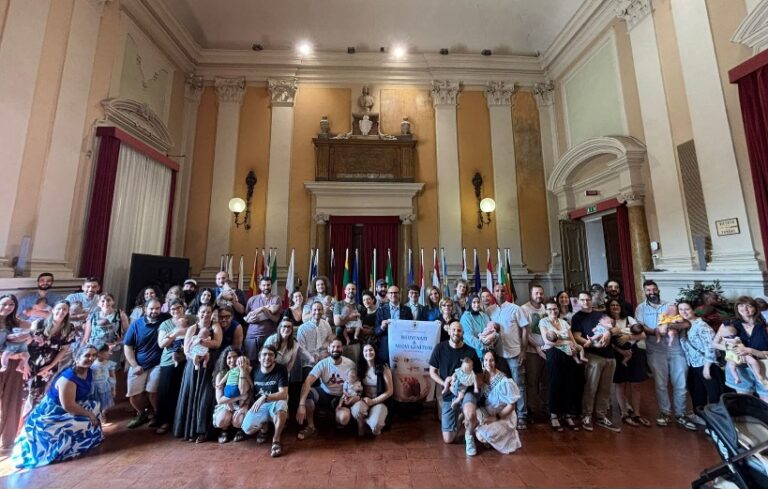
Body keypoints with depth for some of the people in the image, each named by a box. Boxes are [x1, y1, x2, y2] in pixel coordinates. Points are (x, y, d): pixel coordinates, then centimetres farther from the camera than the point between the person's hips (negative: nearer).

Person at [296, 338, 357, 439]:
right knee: (307, 393, -30)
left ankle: (337, 423, 9)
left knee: (345, 418, -32)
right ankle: (311, 427, -6)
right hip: (324, 394, 1)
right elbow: (307, 383, -28)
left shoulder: (350, 364, -14)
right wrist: (301, 405, -40)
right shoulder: (322, 363, -17)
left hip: (341, 397, -1)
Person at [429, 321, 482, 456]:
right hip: (448, 394, 1)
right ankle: (457, 419, 35)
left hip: (466, 391, -1)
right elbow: (432, 372, 1)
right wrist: (444, 383, -14)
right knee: (448, 439, 2)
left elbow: (479, 375, 5)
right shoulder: (440, 348, -6)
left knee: (470, 415, -36)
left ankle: (469, 436, 0)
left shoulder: (470, 351, -6)